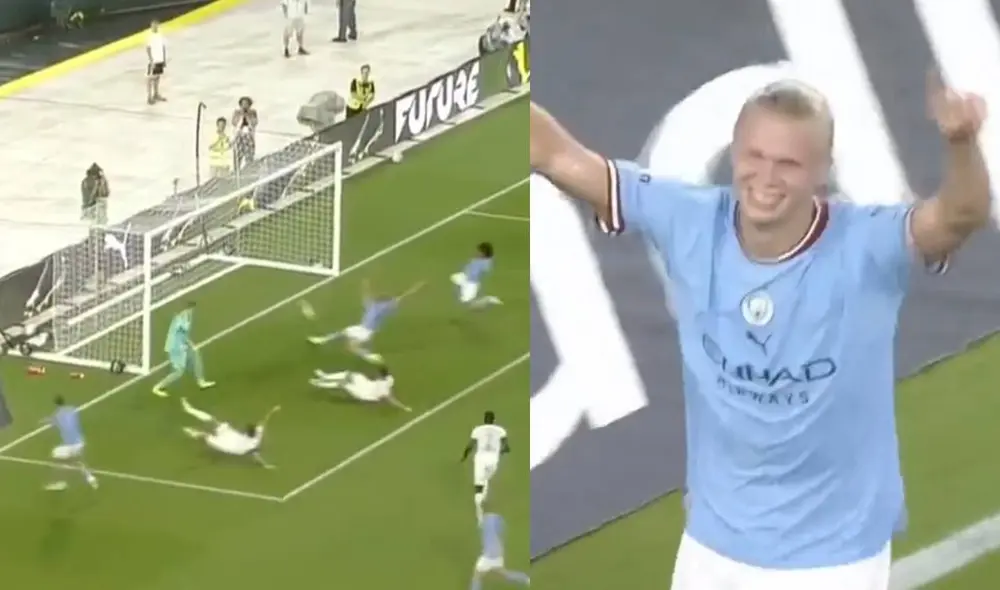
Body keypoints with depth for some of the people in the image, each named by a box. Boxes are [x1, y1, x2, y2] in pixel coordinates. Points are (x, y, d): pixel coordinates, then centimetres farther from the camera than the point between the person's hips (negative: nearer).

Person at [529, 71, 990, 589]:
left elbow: (963, 215, -40)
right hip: (713, 546, 4)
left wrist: (961, 141, -61)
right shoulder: (690, 224, -12)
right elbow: (561, 159, -11)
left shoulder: (865, 247, -21)